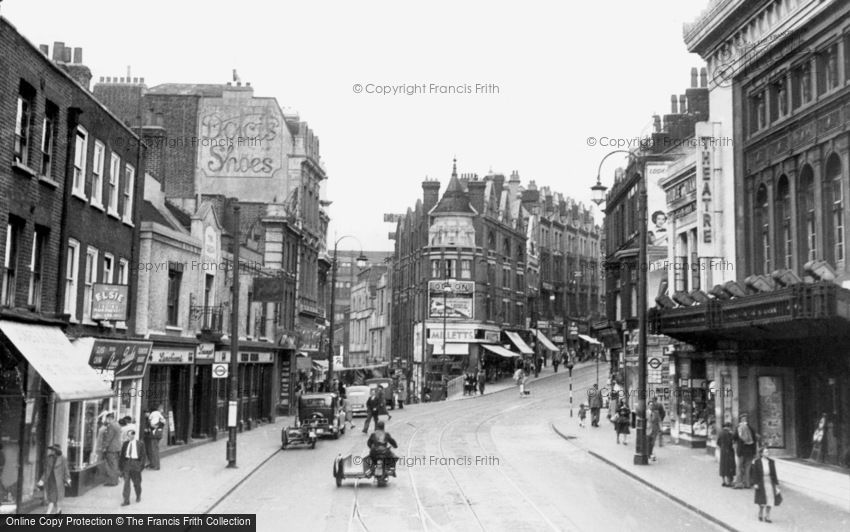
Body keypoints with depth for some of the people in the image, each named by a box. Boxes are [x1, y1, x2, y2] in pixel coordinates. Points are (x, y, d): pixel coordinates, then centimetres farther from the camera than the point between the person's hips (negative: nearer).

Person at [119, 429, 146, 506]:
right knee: (126, 482, -3)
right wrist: (122, 466, 5)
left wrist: (141, 466, -7)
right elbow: (122, 455, 10)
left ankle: (138, 496, 32)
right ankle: (126, 500, -3)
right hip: (126, 462, 2)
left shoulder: (140, 444, -1)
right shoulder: (125, 444, 7)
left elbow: (143, 456, 0)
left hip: (136, 464, -2)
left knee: (136, 482, 9)